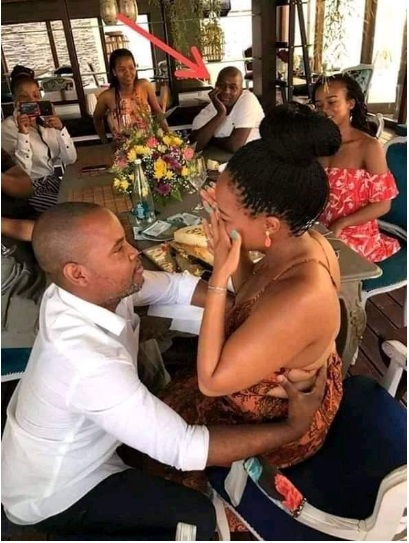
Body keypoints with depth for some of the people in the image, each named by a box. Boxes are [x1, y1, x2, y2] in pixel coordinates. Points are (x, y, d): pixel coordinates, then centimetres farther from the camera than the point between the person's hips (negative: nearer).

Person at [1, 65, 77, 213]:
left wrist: (61, 129, -19)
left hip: (53, 181, 6)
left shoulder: (47, 119, 4)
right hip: (28, 189, -6)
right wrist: (23, 133, -28)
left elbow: (70, 158, -4)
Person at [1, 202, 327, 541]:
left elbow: (176, 286, -7)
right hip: (49, 494, -7)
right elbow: (185, 449, -36)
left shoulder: (91, 289, -18)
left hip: (65, 442, 7)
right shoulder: (90, 363, -41)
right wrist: (294, 428, -28)